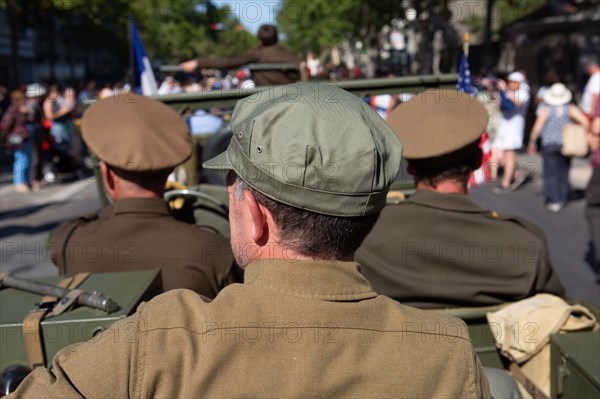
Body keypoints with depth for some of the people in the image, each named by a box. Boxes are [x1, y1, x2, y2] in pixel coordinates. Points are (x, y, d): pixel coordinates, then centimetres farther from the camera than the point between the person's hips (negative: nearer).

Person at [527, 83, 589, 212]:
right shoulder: (571, 109, -3)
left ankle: (553, 200, -6)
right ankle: (562, 198, 21)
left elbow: (536, 128, -8)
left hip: (549, 144, -2)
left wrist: (532, 143, 4)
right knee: (563, 172, 14)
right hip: (566, 144, 2)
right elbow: (585, 121, -10)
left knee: (550, 173, 0)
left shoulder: (546, 110, -8)